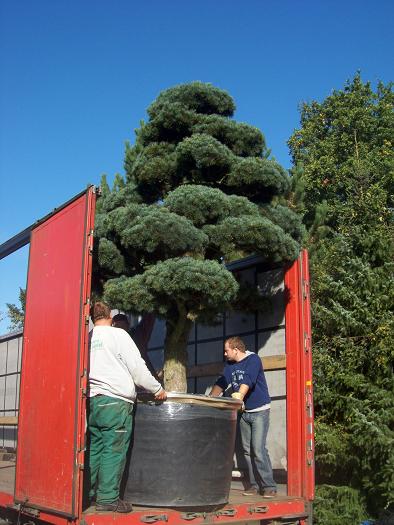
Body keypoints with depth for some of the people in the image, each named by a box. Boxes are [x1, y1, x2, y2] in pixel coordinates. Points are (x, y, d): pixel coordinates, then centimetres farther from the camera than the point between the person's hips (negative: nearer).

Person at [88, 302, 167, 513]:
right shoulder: (118, 335, -3)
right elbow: (137, 367, -5)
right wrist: (157, 389, 3)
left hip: (91, 401, 6)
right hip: (115, 401, -6)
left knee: (93, 449, 12)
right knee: (113, 450, -2)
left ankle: (87, 493, 16)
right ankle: (108, 498, -1)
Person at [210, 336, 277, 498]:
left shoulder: (253, 359, -13)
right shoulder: (230, 365, 9)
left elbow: (248, 380, -28)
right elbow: (221, 383, 8)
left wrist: (239, 395, -41)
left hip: (259, 410, -7)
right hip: (244, 412, 7)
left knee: (258, 449, -14)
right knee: (248, 450, 7)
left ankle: (269, 486, -7)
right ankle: (254, 484, 14)